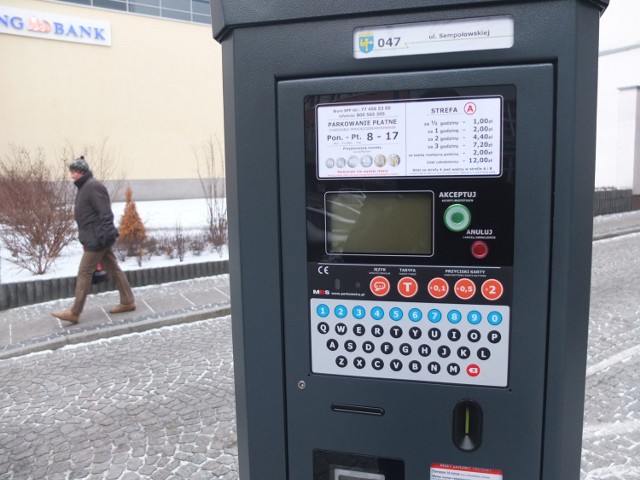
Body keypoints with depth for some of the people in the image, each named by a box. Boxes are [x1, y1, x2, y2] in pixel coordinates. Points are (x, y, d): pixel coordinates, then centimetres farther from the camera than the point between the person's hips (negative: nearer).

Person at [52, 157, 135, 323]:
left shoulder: (93, 186, -15)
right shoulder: (83, 187, 16)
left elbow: (106, 214, -21)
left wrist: (104, 236, -24)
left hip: (96, 239, -10)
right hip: (97, 238, 10)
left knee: (84, 273, -4)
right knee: (113, 269, 11)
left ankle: (74, 313, 4)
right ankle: (127, 302, 18)